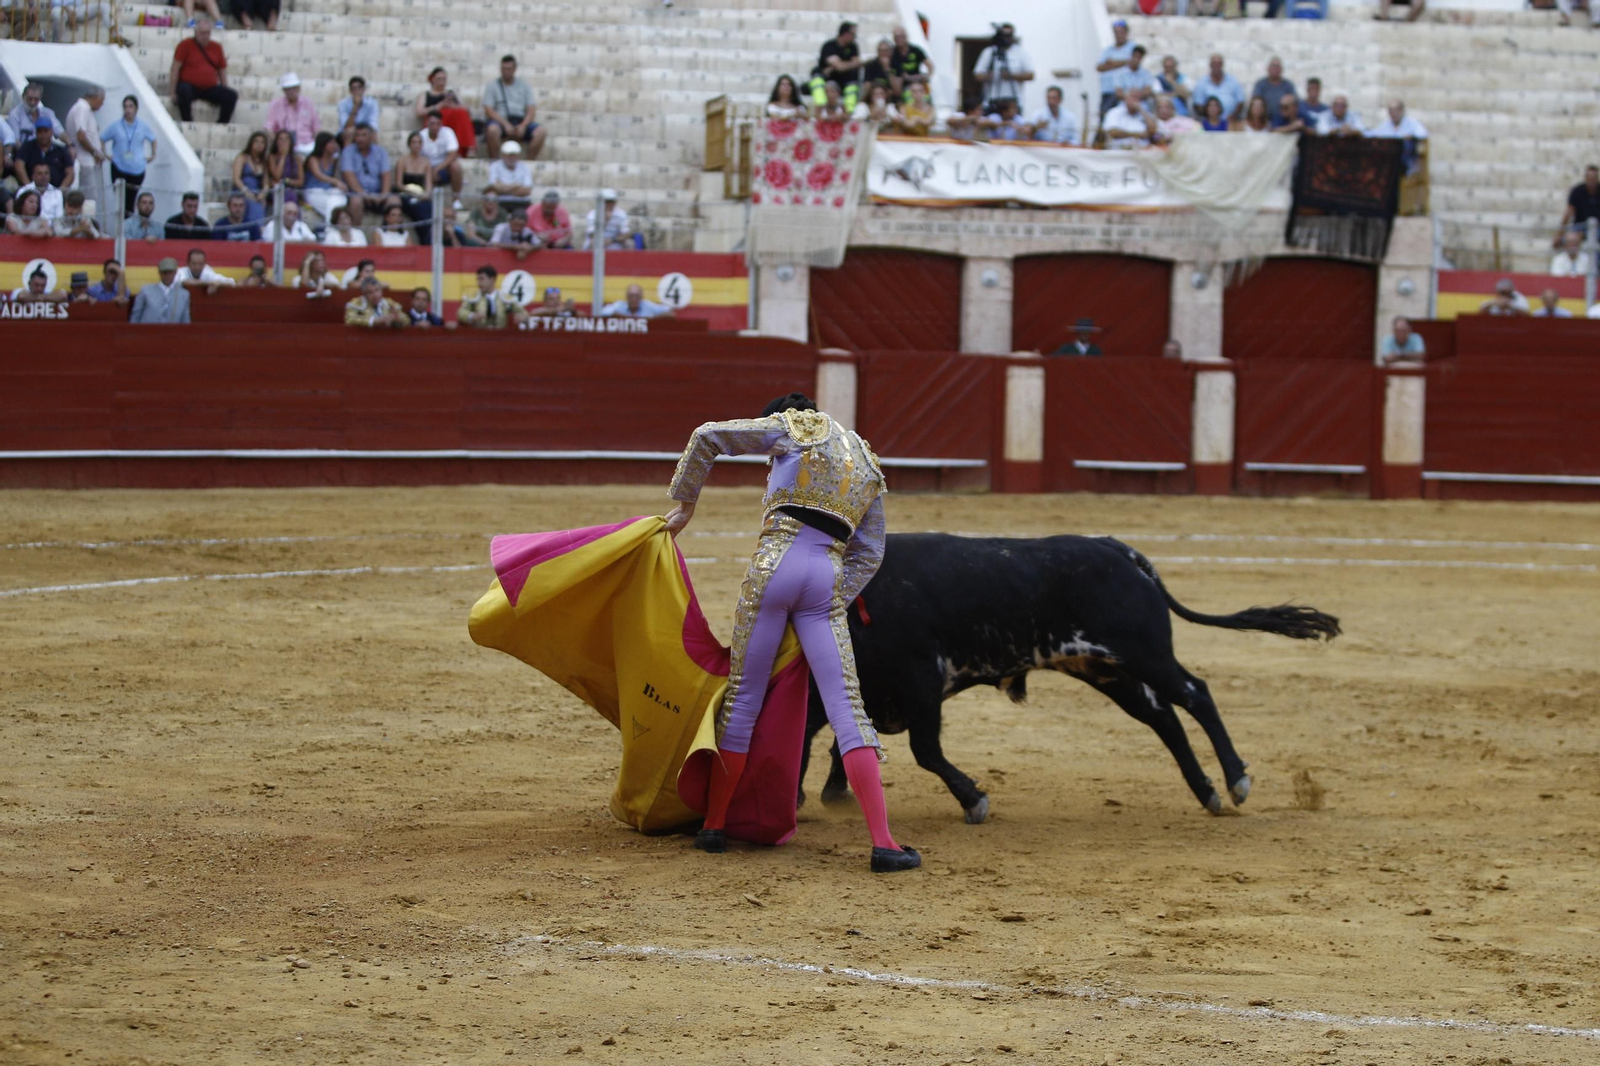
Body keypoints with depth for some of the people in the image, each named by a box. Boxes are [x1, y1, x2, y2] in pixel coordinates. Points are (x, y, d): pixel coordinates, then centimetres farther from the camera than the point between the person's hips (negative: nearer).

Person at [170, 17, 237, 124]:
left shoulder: (216, 47, 13)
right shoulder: (185, 45, 1)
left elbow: (222, 70, 18)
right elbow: (175, 69, -2)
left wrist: (224, 93, 9)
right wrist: (173, 92, -9)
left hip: (210, 88, 4)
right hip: (190, 86, -4)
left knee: (231, 96, -21)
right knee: (184, 91, -39)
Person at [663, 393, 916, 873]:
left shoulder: (791, 428, 12)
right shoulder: (868, 468, 24)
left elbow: (707, 437, 10)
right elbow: (869, 555, 21)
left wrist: (685, 503, 19)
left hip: (774, 566, -3)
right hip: (828, 581, 3)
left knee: (742, 699, 9)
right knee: (847, 710, -3)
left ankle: (714, 825, 16)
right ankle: (883, 842, -12)